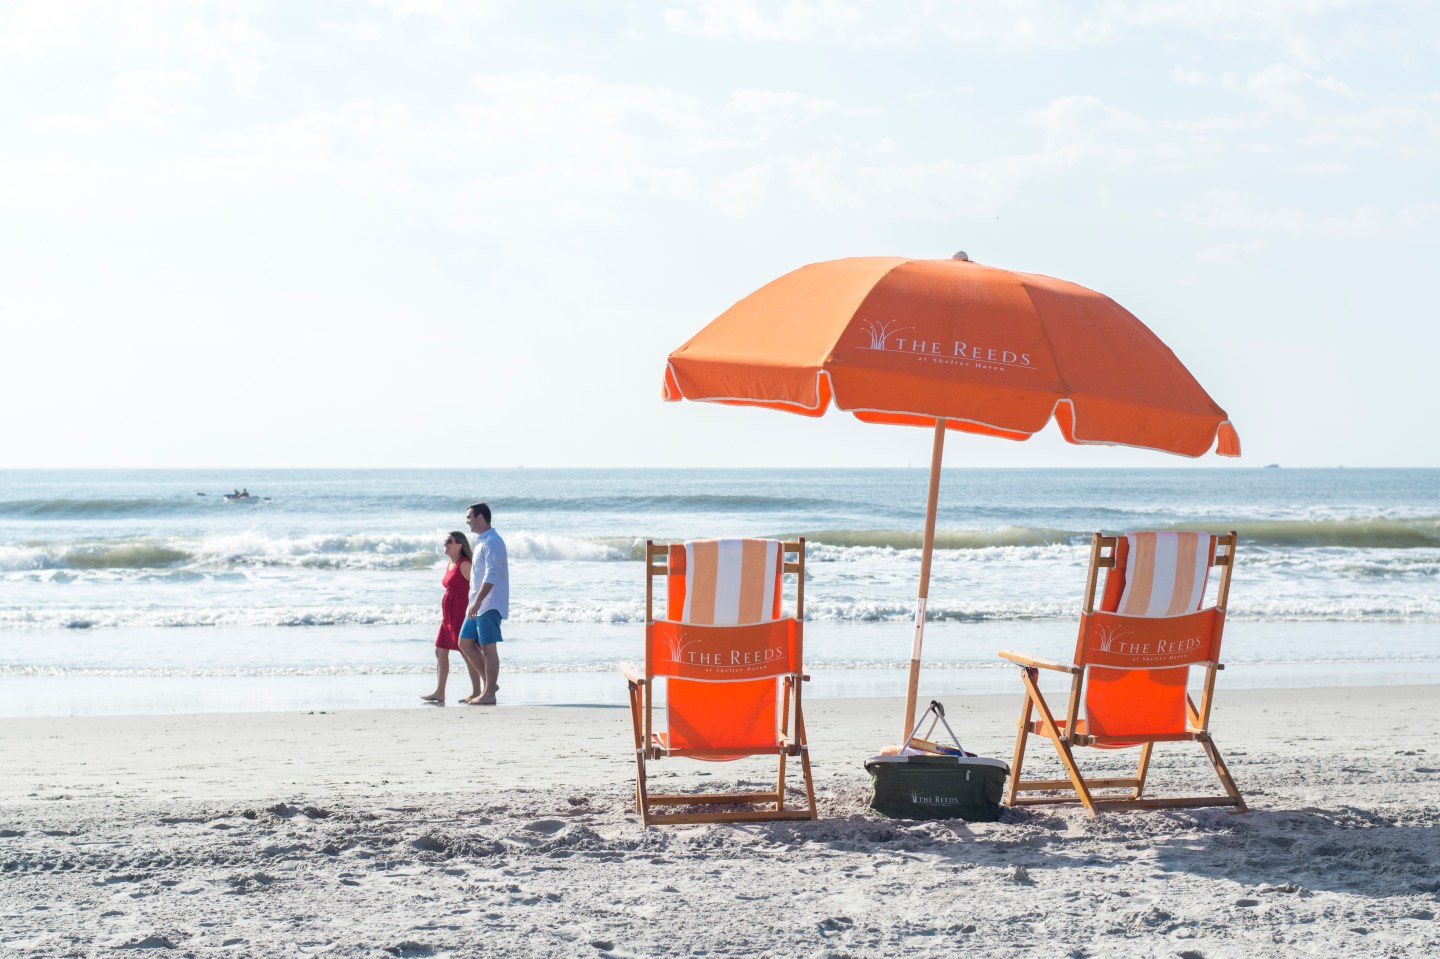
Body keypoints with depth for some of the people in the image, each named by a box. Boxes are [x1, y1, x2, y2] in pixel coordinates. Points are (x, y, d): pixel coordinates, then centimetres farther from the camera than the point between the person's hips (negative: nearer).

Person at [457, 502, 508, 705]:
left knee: (488, 647, -6)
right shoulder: (481, 541, 18)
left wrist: (477, 601, -26)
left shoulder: (492, 542, -14)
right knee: (465, 642, 11)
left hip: (490, 604, -10)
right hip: (478, 605, 10)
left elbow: (491, 576, -22)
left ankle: (489, 694, -3)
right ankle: (490, 683, 15)